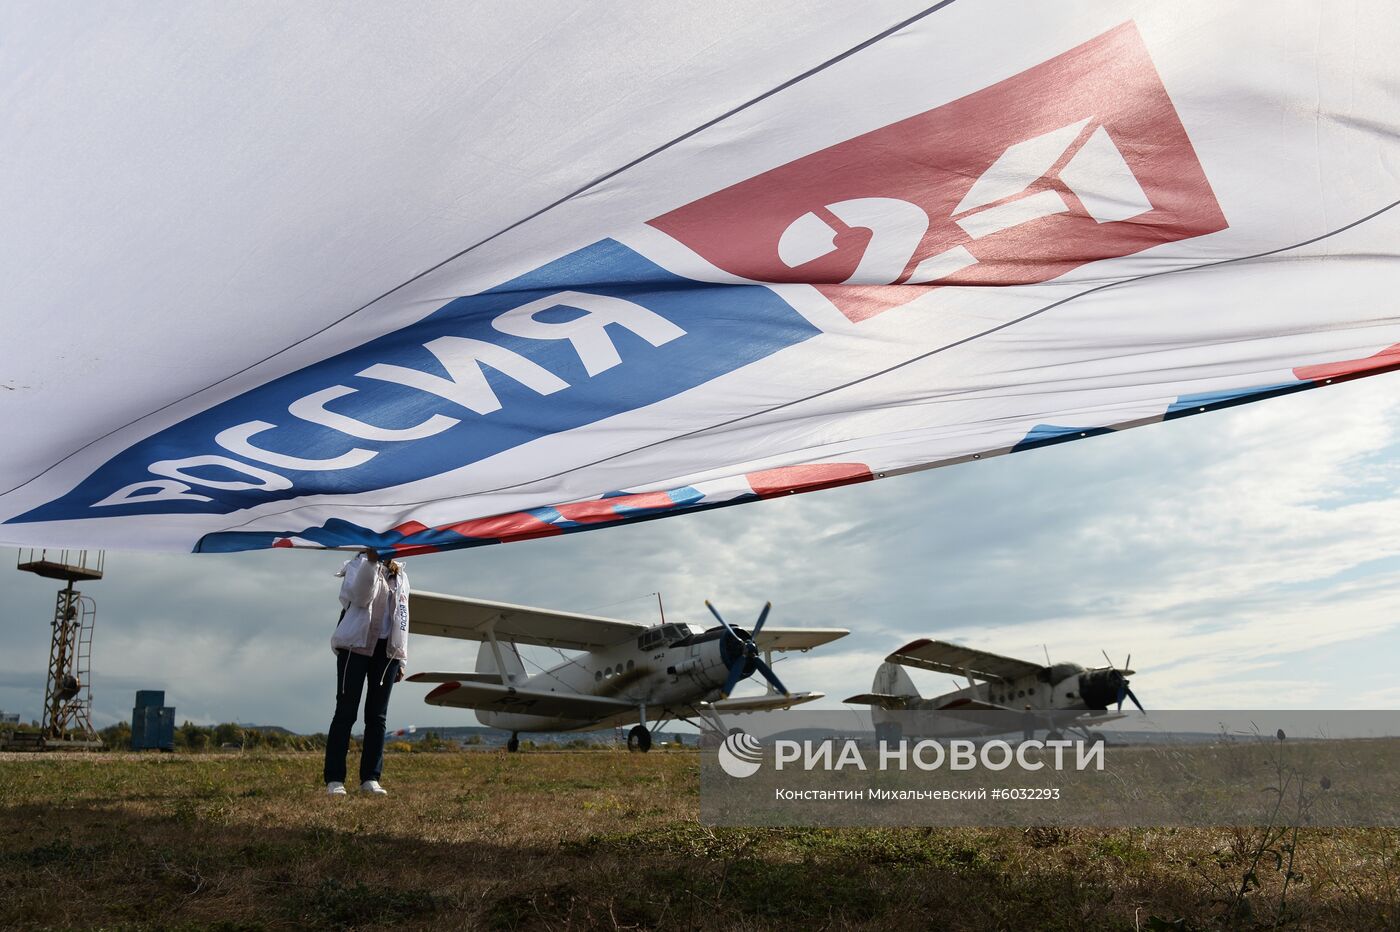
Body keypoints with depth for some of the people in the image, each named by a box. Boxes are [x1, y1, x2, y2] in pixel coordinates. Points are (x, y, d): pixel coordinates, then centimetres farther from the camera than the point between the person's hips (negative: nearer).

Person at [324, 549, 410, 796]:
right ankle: (334, 779, -2)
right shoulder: (359, 565, 1)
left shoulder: (400, 576, 16)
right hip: (356, 645, -5)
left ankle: (370, 778, 7)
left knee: (377, 715, 4)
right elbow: (360, 596, -20)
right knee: (346, 712, -5)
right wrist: (371, 561, -31)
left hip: (386, 649, 5)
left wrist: (400, 660, 14)